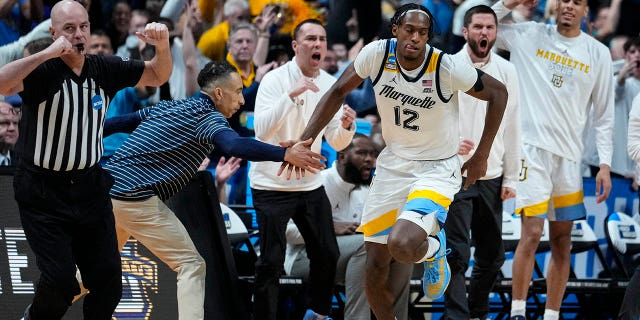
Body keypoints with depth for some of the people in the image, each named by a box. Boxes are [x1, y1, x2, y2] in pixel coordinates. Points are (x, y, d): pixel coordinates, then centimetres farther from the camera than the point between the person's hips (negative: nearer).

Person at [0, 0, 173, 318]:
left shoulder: (105, 69, 2)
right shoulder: (42, 71, -14)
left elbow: (158, 76, 13)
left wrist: (162, 45, -8)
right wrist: (48, 53, -34)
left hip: (90, 188, 5)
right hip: (43, 194, -5)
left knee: (108, 281, 3)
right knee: (61, 281, -11)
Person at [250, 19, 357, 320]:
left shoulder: (330, 85, 2)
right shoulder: (275, 79, -14)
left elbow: (336, 143, 5)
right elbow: (261, 130, -27)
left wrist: (346, 127, -18)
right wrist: (291, 95, -37)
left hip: (310, 184, 5)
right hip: (271, 184, -5)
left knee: (327, 254, 8)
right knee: (271, 261, -7)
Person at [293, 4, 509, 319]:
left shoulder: (447, 67, -22)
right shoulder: (377, 54, -14)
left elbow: (497, 93, -8)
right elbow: (337, 92, 1)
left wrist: (481, 156, -6)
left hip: (436, 169, -4)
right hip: (393, 163, 4)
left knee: (403, 245, -29)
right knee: (375, 266, 3)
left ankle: (435, 249, 7)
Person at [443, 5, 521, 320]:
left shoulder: (506, 71, 4)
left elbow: (512, 127, 7)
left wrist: (511, 178, 6)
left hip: (491, 178, 4)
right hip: (454, 176, -4)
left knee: (492, 255, 12)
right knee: (457, 255, -10)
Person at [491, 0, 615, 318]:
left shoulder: (598, 53, 6)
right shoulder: (528, 36, 2)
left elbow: (604, 115, 9)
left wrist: (605, 166, 3)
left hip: (569, 155, 3)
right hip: (532, 148, -3)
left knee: (562, 242, 5)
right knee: (532, 232, -13)